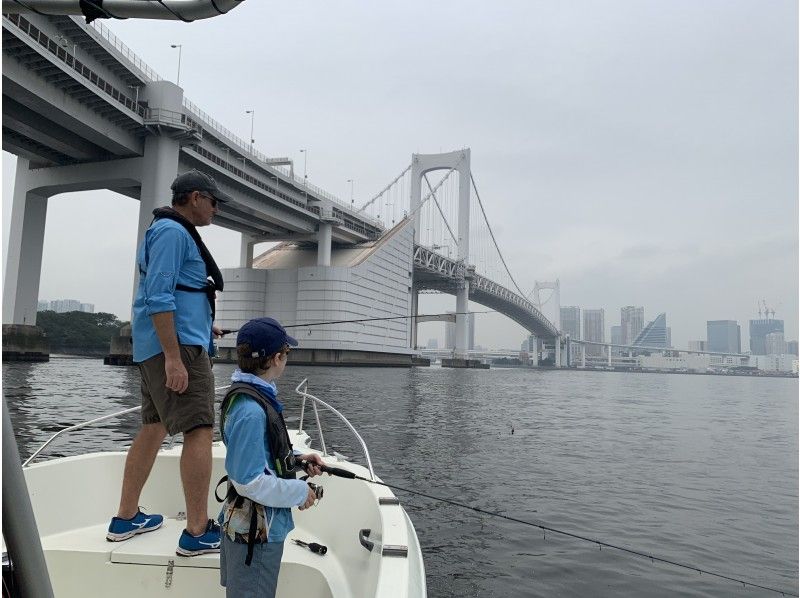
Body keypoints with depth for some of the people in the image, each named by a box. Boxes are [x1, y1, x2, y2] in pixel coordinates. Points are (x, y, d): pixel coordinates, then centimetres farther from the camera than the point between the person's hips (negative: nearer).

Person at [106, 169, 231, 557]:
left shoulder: (176, 232, 22)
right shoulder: (172, 231, -11)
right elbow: (158, 298, -20)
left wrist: (203, 325, 27)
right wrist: (174, 358, -25)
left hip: (157, 347, 11)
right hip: (177, 345, -11)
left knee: (154, 427, 15)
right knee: (199, 430, -12)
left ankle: (126, 518, 25)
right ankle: (197, 534, -10)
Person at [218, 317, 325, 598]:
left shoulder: (247, 395, 2)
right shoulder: (251, 410, -28)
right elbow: (249, 481, -28)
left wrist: (296, 458, 6)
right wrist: (299, 492, -18)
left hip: (245, 526, 9)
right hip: (256, 533, -9)